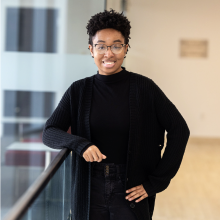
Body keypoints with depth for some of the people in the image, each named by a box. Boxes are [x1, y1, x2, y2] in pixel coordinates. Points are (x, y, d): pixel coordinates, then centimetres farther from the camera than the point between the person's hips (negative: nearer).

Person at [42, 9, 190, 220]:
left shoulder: (143, 87, -7)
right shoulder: (78, 91, 0)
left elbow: (179, 130, -6)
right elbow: (49, 133, -2)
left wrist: (156, 182, -8)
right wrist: (79, 144, -22)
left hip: (130, 189, -2)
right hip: (91, 188, 2)